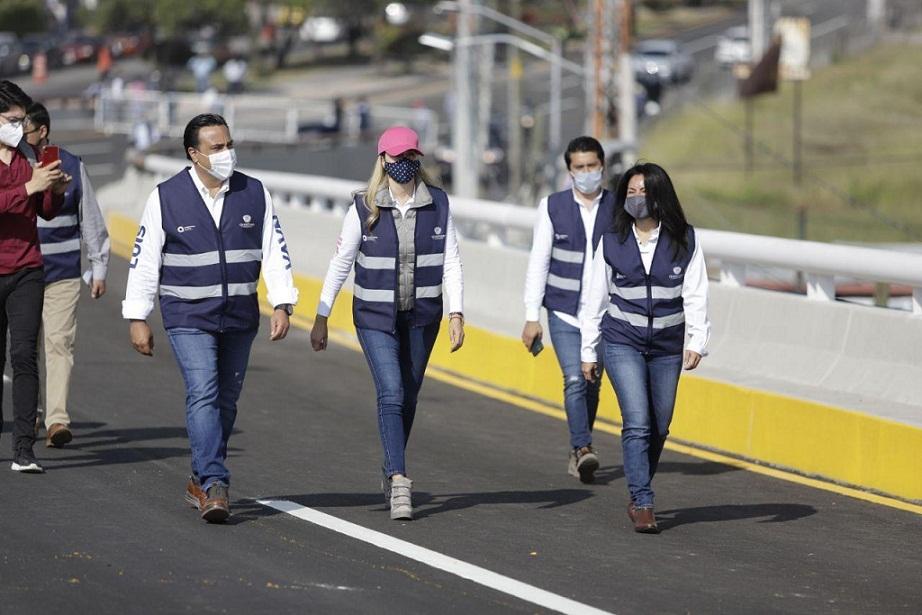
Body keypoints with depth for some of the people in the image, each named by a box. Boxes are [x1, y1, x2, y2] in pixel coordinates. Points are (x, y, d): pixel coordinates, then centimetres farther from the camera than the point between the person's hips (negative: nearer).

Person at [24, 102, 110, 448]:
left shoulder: (70, 167, 3)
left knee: (59, 343, -8)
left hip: (62, 273, -1)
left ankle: (57, 419, -12)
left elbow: (91, 221, 9)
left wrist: (98, 268, 9)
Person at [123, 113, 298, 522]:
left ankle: (201, 481, 24)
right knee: (203, 394, -17)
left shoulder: (254, 194, 2)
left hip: (239, 318, 4)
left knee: (226, 400, 10)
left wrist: (281, 305, -5)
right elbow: (144, 260, -1)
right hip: (188, 317, -4)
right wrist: (137, 319, -2)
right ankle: (214, 485, -21)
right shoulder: (166, 197, -5)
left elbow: (274, 251, 4)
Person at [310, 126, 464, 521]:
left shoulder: (437, 204, -1)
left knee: (408, 398, 13)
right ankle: (400, 483, -20)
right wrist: (321, 318, -1)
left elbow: (451, 262, -1)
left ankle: (391, 472, 32)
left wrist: (456, 313, -11)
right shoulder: (364, 208, -7)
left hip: (422, 317, 3)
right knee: (391, 394, -16)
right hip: (376, 317, -3)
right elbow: (340, 263, -1)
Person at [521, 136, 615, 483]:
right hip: (564, 314, -1)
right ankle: (583, 449, -22)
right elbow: (538, 263, 2)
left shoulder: (618, 208, 3)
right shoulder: (553, 207, 1)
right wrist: (532, 317, -3)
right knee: (575, 381, -15)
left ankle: (577, 451, 21)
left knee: (592, 384, 7)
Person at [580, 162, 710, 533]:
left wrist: (697, 342, -15)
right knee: (637, 422, -15)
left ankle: (638, 495, 27)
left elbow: (695, 295, -3)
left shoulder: (684, 240, -1)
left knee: (659, 427, 9)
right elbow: (596, 298, 6)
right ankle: (643, 503, -15)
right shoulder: (612, 242, 0)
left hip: (667, 346, 2)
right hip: (622, 343, -2)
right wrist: (588, 352, 7)